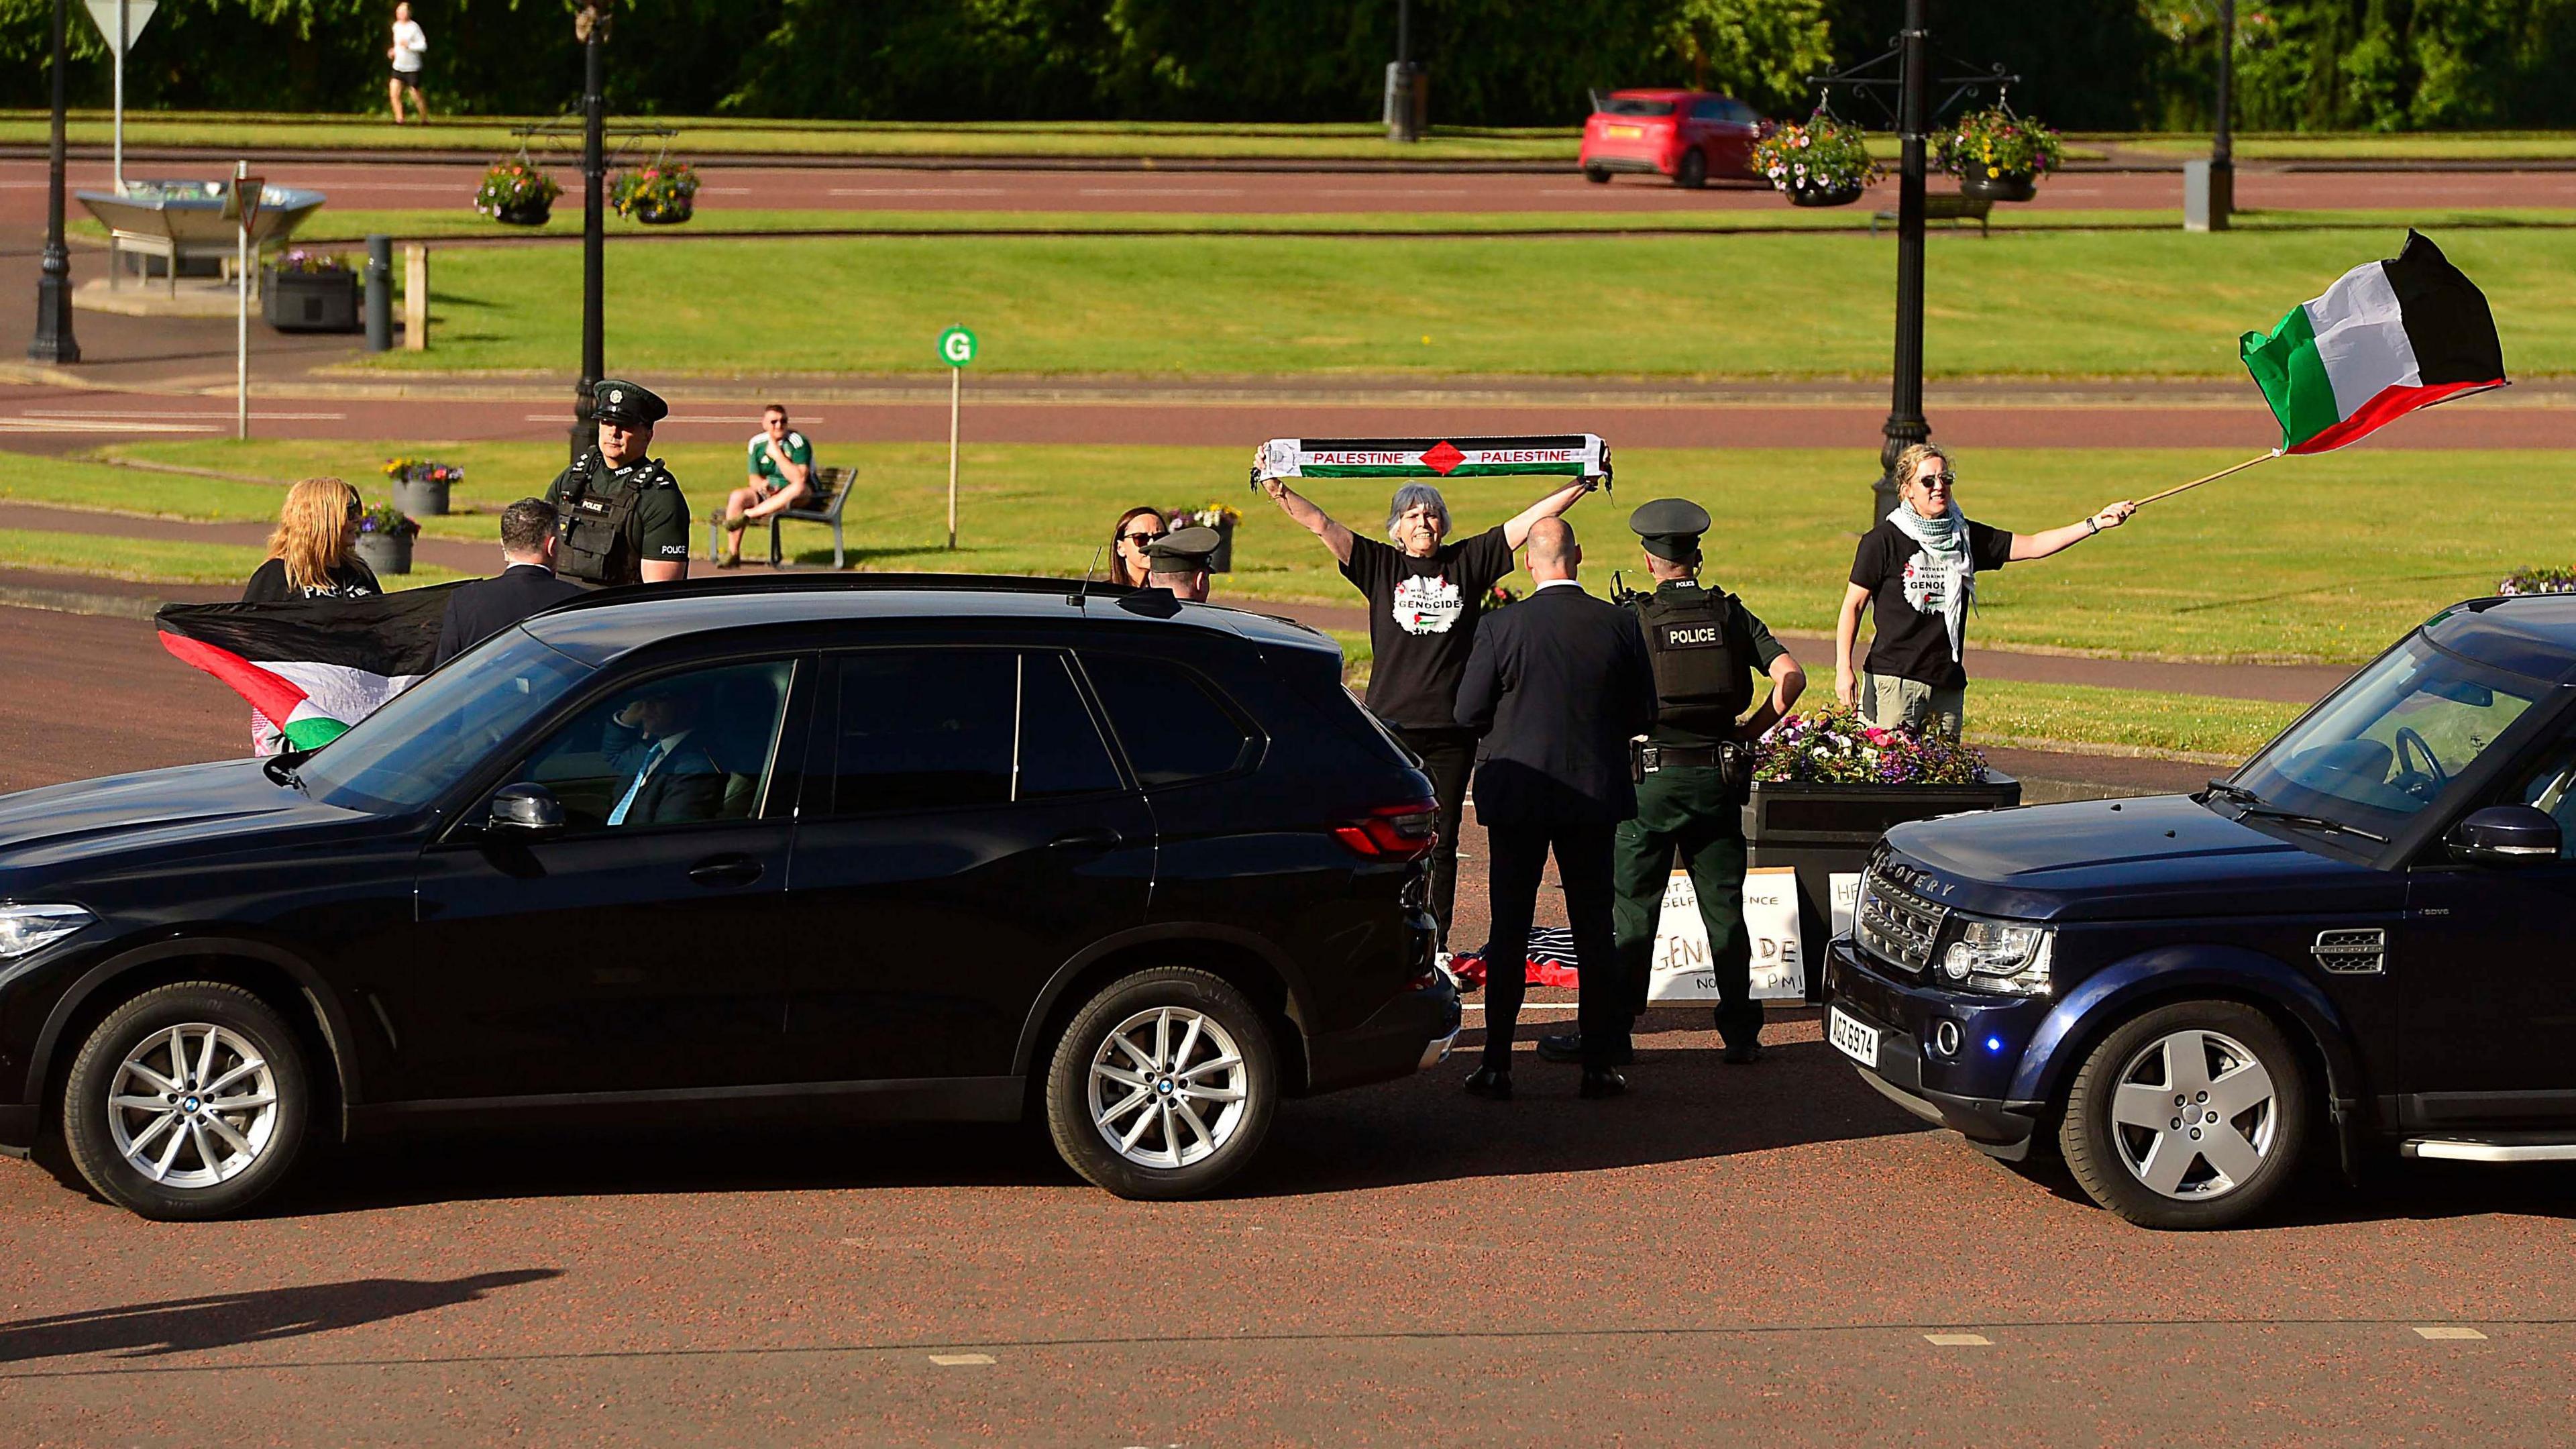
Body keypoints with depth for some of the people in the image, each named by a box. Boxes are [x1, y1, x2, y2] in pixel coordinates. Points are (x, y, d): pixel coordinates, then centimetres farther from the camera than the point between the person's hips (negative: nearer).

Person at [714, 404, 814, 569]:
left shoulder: (798, 442, -14)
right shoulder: (757, 443, 1)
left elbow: (799, 479, -25)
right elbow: (754, 479, 5)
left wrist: (777, 455, -23)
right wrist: (762, 484, -19)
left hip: (800, 500, -4)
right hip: (766, 494, 4)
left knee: (799, 487, -39)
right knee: (737, 497, -22)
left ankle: (746, 516, -37)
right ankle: (732, 554, -20)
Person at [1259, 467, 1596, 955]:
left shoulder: (1470, 562, 8)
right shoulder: (1380, 566, 6)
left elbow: (1530, 520, 9)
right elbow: (1321, 525, 1)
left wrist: (1581, 485, 6)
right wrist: (1278, 490, -10)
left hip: (1451, 732, 1)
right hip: (1391, 727, -1)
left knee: (1441, 844, 6)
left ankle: (1437, 947, 11)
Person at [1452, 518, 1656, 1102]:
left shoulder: (1503, 627, -11)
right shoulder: (1618, 623, -5)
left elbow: (1468, 713, -6)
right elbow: (1643, 713, 2)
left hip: (1518, 792, -2)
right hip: (1595, 794, 2)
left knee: (1509, 929, 5)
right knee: (1594, 929, 9)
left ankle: (1497, 1065, 5)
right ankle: (1600, 1064, 9)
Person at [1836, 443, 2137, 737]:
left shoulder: (1965, 537, 11)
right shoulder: (1883, 541, -2)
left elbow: (2031, 546, 10)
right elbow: (1853, 605, 0)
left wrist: (2096, 523, 1)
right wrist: (1843, 668, -8)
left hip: (1948, 682, 5)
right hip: (1893, 678, -5)